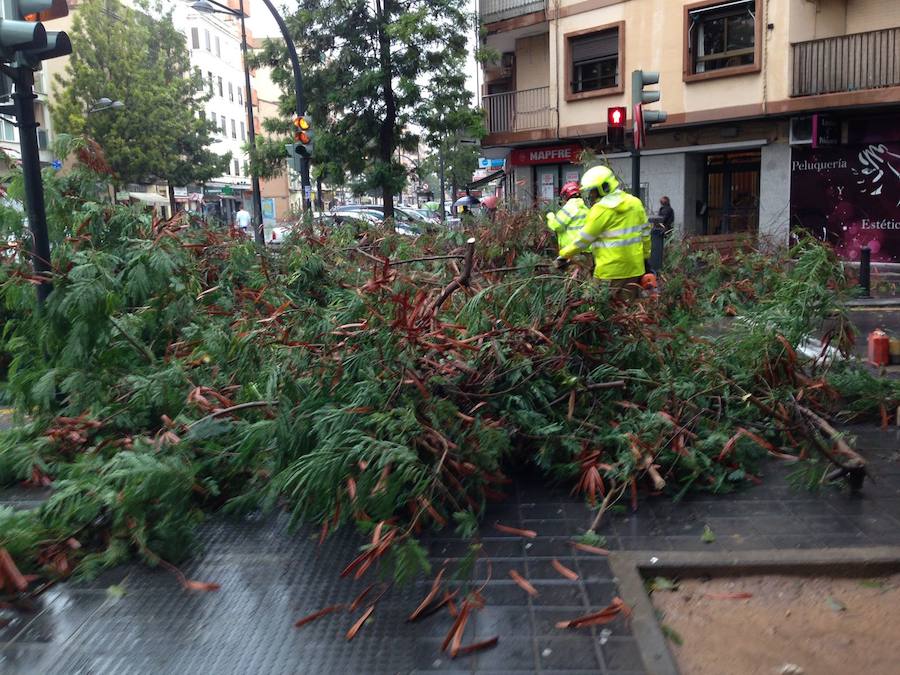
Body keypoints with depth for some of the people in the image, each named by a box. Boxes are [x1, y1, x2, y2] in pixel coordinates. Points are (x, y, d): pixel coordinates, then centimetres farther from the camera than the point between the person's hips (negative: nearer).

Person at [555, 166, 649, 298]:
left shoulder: (602, 209, -13)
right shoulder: (635, 203, 9)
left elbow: (584, 238, -10)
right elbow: (645, 232, 14)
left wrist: (564, 255, -1)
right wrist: (645, 255, 24)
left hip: (611, 270, -7)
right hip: (634, 268, 7)